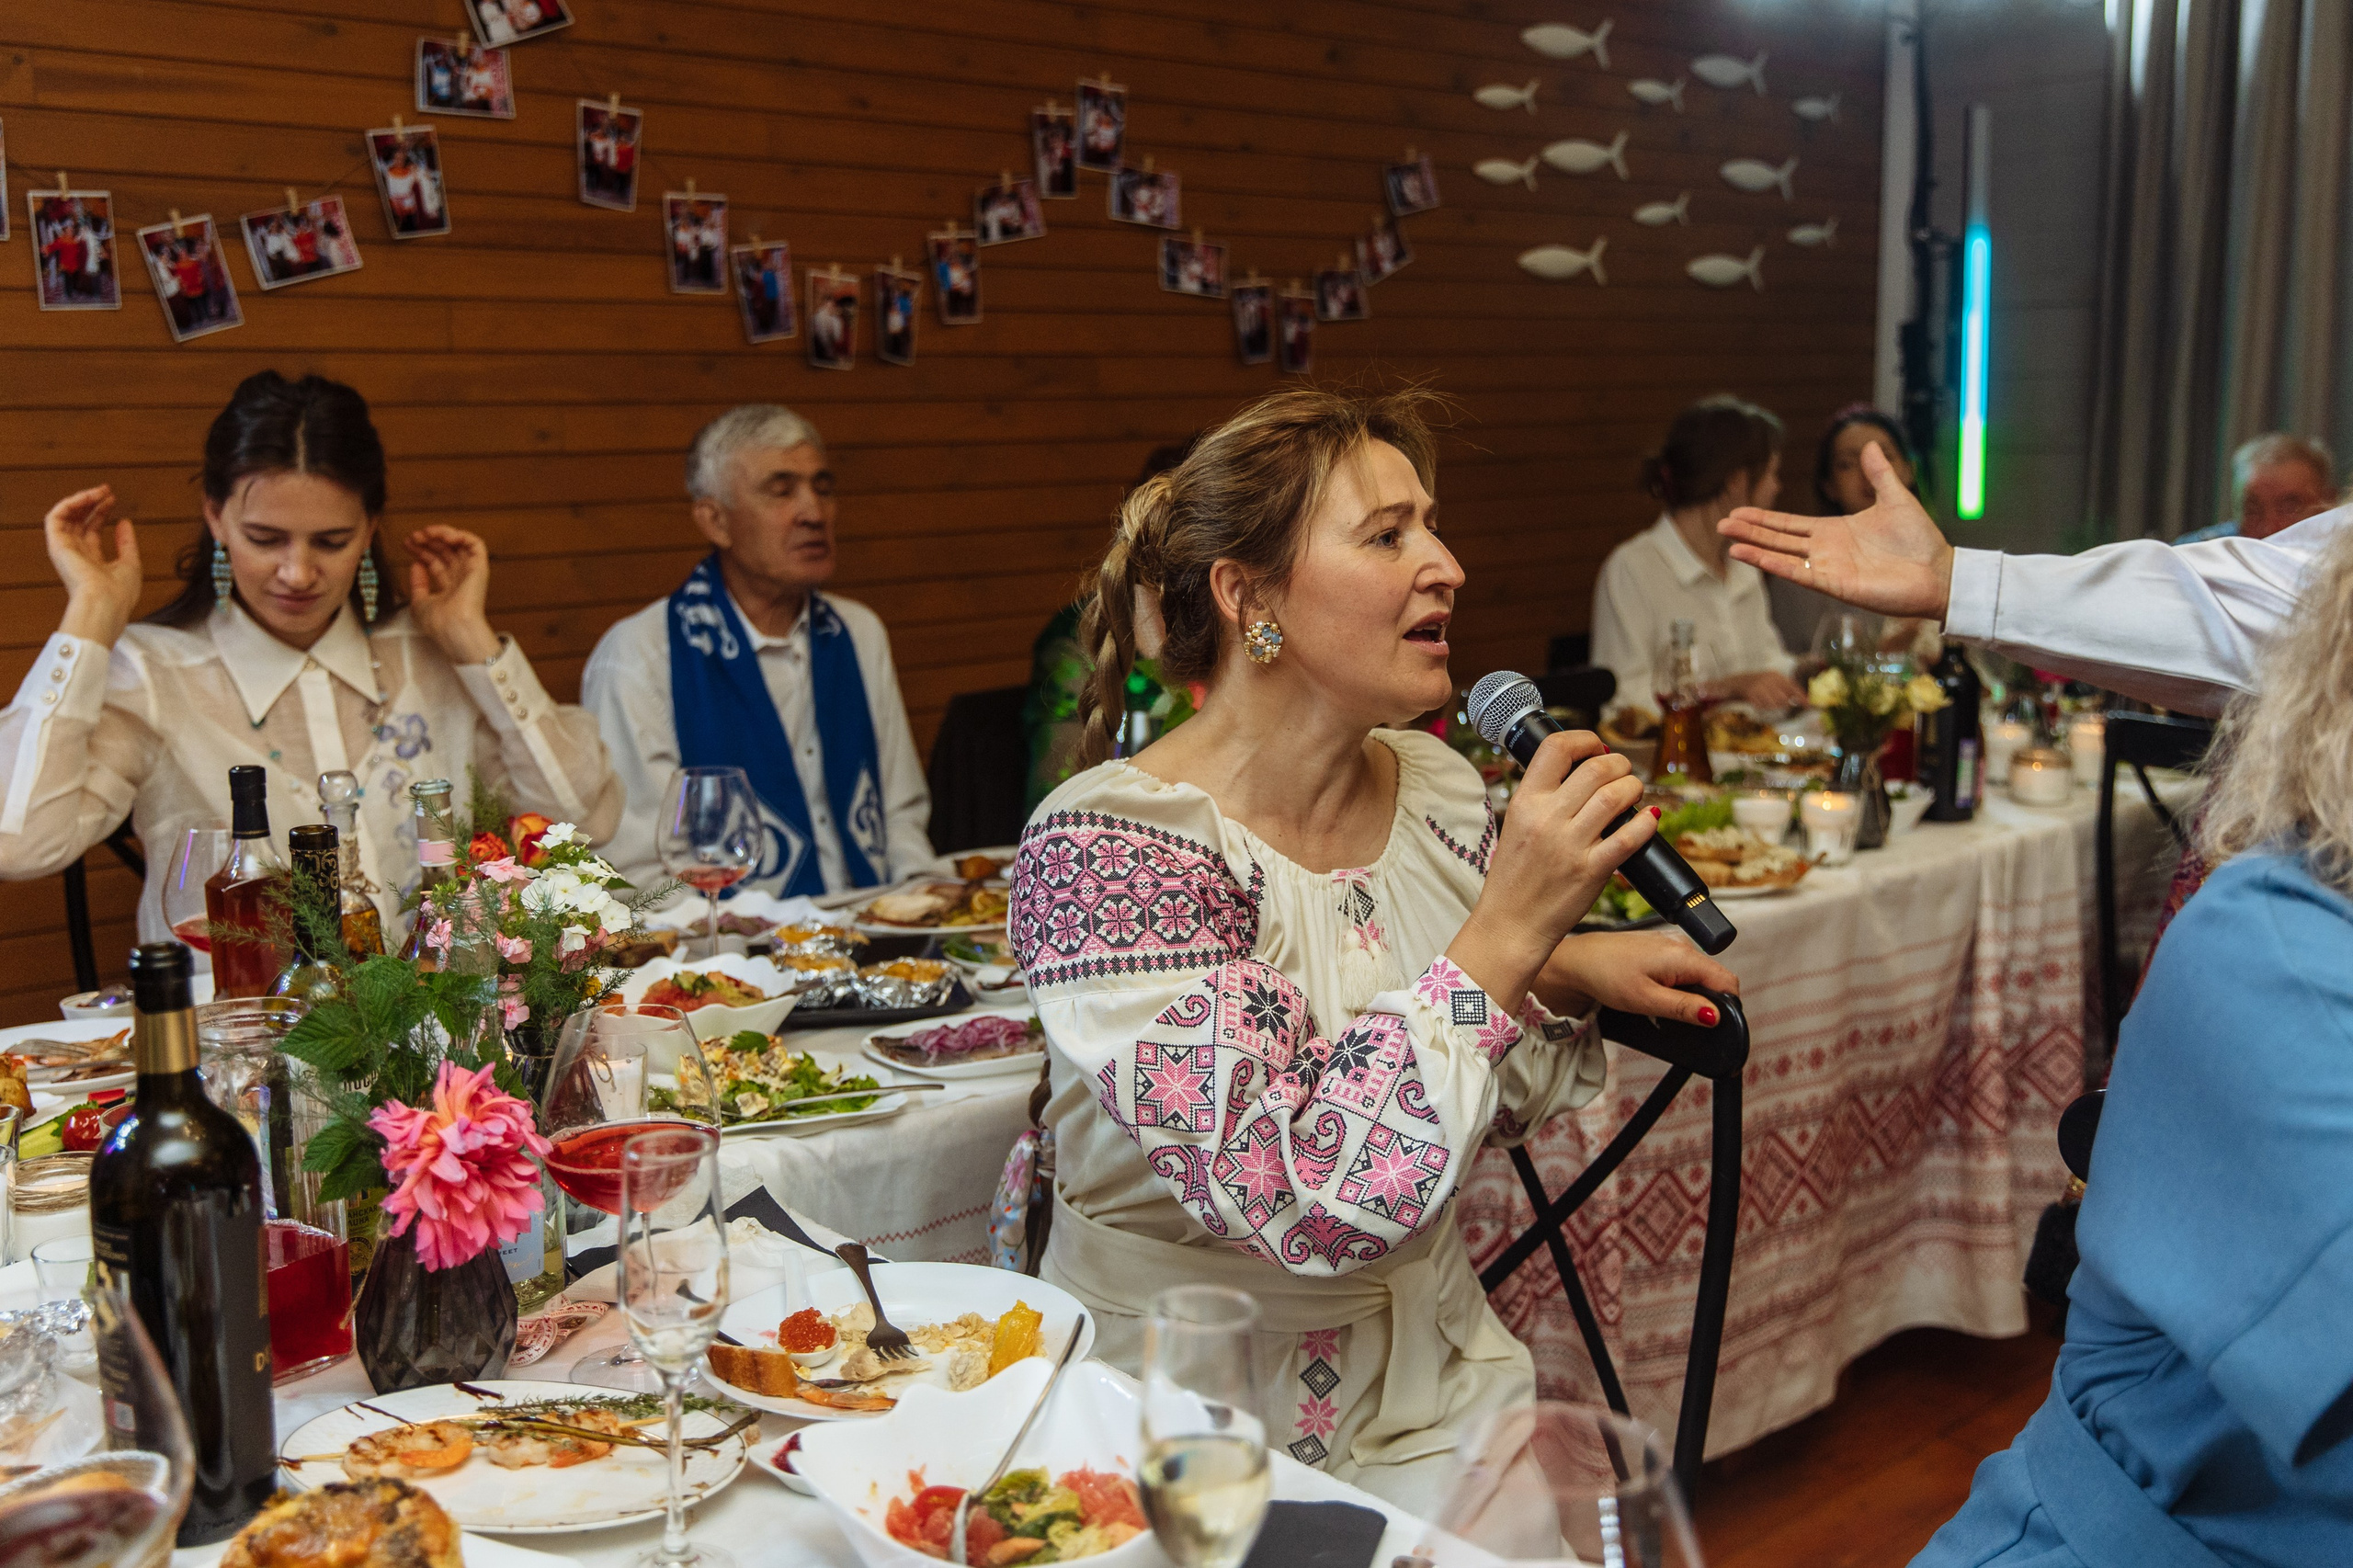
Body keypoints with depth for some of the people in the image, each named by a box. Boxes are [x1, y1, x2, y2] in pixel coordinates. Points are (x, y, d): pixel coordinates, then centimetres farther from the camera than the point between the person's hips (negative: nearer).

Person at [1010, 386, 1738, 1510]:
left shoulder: (1439, 791, -1)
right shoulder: (1102, 848, -20)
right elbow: (1308, 1205, -28)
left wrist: (1567, 975, -5)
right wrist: (1509, 932, -28)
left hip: (1438, 1381, 6)